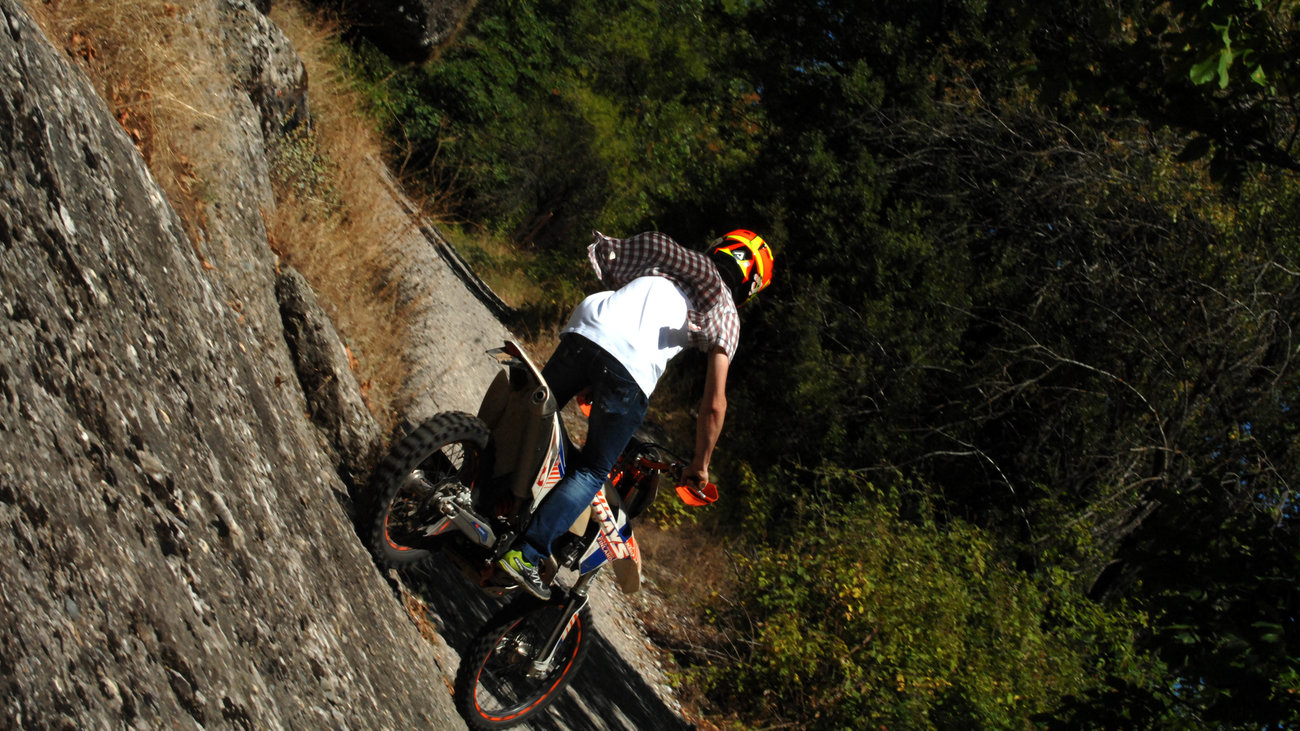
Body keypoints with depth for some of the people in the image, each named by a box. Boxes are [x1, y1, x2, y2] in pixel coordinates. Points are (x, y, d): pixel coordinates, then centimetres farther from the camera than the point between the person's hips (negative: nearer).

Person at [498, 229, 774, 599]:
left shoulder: (666, 261, 33)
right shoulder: (725, 313, 20)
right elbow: (714, 403, 14)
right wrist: (700, 466, 25)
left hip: (585, 329, 4)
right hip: (633, 370, -3)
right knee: (592, 472, 8)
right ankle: (525, 554, 0)